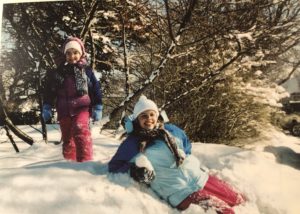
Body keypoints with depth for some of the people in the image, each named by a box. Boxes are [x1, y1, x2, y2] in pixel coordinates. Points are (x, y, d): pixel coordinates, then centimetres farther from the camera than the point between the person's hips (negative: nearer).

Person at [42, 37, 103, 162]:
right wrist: (46, 108, 7)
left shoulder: (86, 70, 3)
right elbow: (49, 91, 14)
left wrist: (97, 108, 1)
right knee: (67, 139, 11)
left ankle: (85, 161, -26)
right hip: (64, 111, 4)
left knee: (81, 131, -26)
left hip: (81, 107, -3)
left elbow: (96, 89, 5)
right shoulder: (57, 72, 9)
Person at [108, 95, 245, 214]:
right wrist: (134, 169, -17)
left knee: (239, 200, 8)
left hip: (200, 179, 6)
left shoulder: (170, 130, 9)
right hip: (180, 194, -6)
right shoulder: (132, 143, -4)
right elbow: (114, 167, -1)